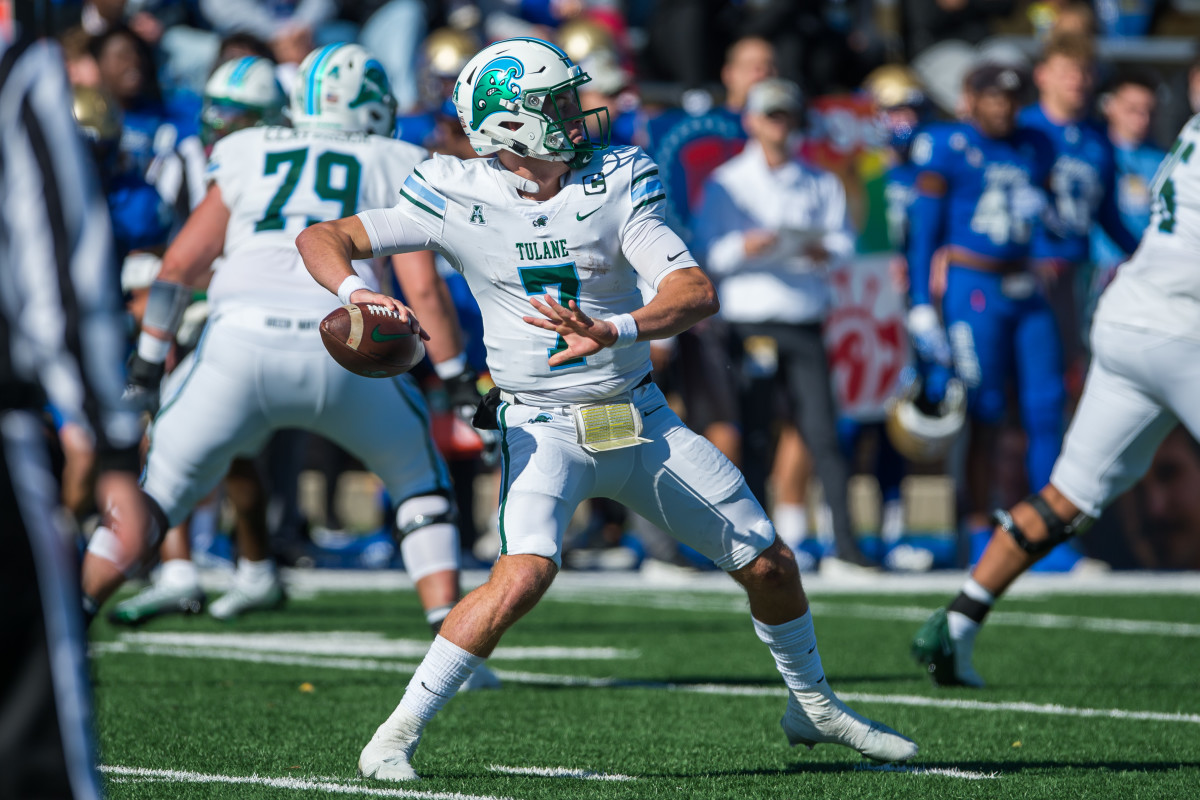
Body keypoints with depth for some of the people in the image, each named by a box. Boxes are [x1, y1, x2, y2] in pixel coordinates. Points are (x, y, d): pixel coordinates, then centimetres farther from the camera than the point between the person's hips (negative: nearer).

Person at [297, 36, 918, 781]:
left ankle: (814, 706, 35)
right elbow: (322, 239, -10)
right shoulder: (459, 198, -11)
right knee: (526, 573, -30)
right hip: (542, 425, -4)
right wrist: (356, 291, -33)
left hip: (640, 420, 4)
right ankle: (399, 733, -19)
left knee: (770, 565, 8)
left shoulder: (615, 183, -8)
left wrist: (613, 331, -38)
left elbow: (696, 292, -19)